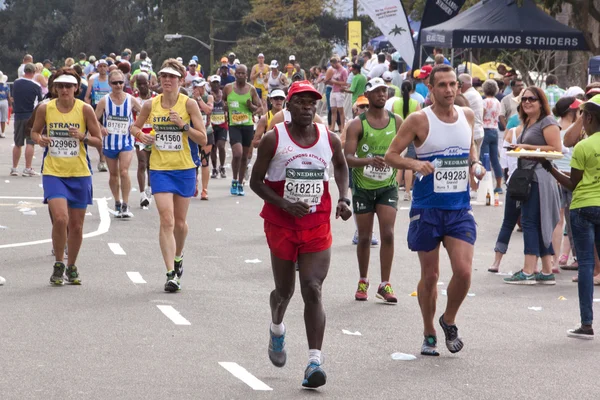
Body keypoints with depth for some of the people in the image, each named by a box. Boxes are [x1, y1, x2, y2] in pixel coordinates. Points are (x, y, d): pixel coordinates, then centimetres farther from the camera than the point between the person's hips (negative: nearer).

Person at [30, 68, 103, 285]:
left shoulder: (85, 109, -4)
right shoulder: (45, 109, -2)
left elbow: (98, 141, 0)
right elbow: (34, 131, 14)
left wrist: (83, 137, -19)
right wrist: (39, 139, -9)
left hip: (79, 174, 1)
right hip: (53, 172, -1)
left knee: (76, 225, 7)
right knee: (60, 218, -18)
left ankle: (72, 267, 27)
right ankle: (58, 265, 2)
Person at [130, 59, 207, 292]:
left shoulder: (189, 104, -5)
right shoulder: (151, 105, 0)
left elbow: (203, 139, -6)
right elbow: (134, 127, 16)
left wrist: (183, 125, -20)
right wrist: (140, 135, -6)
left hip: (184, 169, 0)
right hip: (160, 169, 0)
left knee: (180, 222, 12)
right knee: (167, 220, -13)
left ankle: (178, 257, 41)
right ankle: (171, 274, -14)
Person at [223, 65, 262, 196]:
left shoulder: (251, 89, 2)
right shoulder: (228, 88, 2)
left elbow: (259, 108, 6)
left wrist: (251, 107, -14)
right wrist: (226, 108, -1)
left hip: (248, 126, 2)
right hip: (234, 125, -2)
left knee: (244, 156, 9)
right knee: (237, 154, -18)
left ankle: (240, 184, 22)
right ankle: (234, 181, 2)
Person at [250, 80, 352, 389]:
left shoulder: (329, 139, 1)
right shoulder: (273, 139, -7)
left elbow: (341, 166, 23)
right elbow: (255, 181, -4)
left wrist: (343, 198, 6)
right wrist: (285, 204, -18)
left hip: (317, 226, 1)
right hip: (282, 224, -1)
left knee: (312, 289, -12)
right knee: (285, 290, 13)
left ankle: (314, 361, -16)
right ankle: (277, 329, 48)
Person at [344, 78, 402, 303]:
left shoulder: (396, 122, 1)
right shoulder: (357, 125, -9)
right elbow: (347, 158, -18)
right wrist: (368, 160, -36)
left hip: (388, 186, 1)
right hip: (363, 187, -1)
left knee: (388, 234, -9)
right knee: (364, 237, 7)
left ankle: (385, 285, -3)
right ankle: (363, 282, 24)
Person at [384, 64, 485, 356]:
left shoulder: (467, 116, 6)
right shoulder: (419, 120, -7)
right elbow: (391, 155, -5)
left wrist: (475, 164, 4)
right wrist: (414, 164, -24)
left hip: (460, 208, 3)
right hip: (427, 208, -3)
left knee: (463, 270, -11)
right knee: (430, 276, 5)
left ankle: (449, 321, 15)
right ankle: (429, 334, 23)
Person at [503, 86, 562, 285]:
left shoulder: (547, 122, -7)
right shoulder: (528, 123, 20)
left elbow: (556, 149, -16)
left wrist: (528, 147, -16)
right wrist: (517, 149, 13)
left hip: (539, 177, -10)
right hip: (528, 177, 10)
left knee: (530, 222, -11)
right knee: (540, 226, 10)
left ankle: (528, 272, -13)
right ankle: (547, 272, 12)